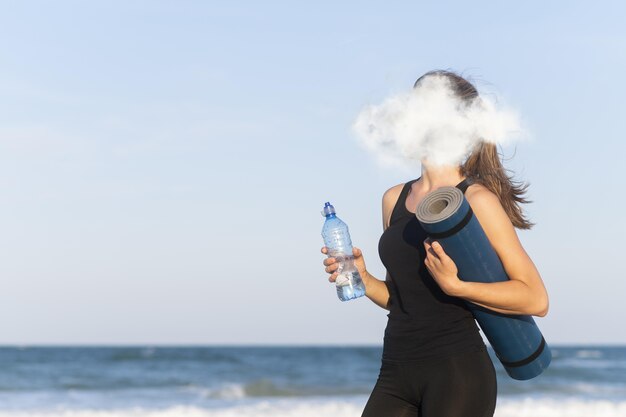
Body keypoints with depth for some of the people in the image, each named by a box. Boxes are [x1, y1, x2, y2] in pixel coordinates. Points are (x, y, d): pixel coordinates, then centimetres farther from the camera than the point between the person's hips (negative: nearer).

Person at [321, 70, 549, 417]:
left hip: (458, 373, -6)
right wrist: (363, 280, 4)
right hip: (397, 373, 6)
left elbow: (536, 299, -10)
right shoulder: (394, 199, 14)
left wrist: (454, 285, -19)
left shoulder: (476, 200, -6)